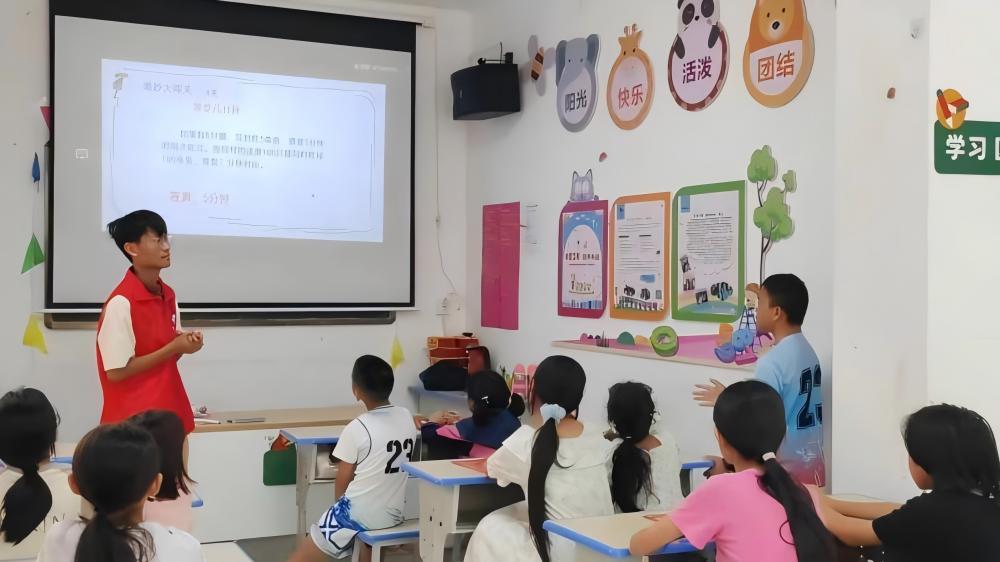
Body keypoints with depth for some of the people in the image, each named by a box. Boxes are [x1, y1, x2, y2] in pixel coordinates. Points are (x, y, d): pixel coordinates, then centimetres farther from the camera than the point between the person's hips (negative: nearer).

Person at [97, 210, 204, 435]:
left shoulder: (168, 296, 6)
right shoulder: (121, 303, -17)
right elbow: (116, 372, -17)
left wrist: (184, 344, -7)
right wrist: (174, 348, -17)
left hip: (168, 414, 7)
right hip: (133, 421, -7)